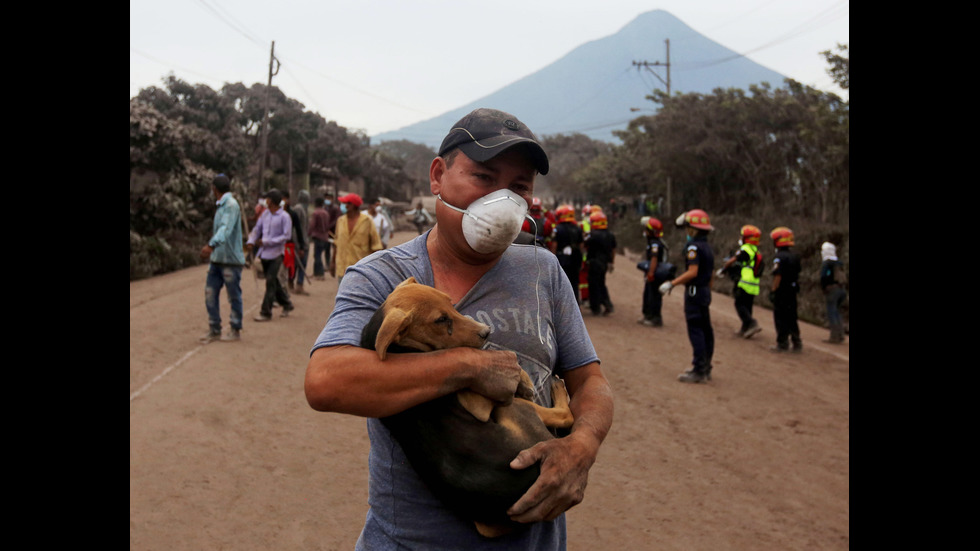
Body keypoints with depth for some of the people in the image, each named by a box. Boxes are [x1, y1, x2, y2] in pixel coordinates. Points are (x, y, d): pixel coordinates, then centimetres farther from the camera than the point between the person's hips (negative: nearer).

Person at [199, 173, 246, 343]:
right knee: (210, 294, 7)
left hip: (231, 259, -8)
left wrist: (212, 245, -42)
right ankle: (214, 330, 16)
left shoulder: (232, 205, -15)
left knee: (234, 297, 3)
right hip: (216, 258, 8)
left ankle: (235, 330, 15)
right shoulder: (220, 206, 14)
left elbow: (226, 228, -29)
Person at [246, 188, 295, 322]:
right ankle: (286, 304, 31)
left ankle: (266, 312, -3)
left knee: (270, 282, -8)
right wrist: (251, 241, -3)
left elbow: (286, 236, -14)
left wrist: (267, 241, -18)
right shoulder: (265, 213, 10)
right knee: (273, 281, 14)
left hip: (276, 253, -7)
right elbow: (257, 228, 15)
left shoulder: (284, 217, -10)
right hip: (264, 253, 7)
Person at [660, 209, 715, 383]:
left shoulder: (693, 246, -15)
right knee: (705, 330, 13)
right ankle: (705, 368, 21)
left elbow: (692, 272, -24)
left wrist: (671, 284, -21)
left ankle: (699, 371, -8)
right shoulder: (707, 247, 14)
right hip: (705, 291, 10)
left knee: (695, 331, -8)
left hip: (694, 292, -10)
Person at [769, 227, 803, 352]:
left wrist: (773, 290, -17)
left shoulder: (779, 257, -16)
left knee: (780, 318, 0)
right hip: (793, 290, 8)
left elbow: (778, 276, -21)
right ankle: (797, 343, 17)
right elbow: (798, 273, 16)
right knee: (792, 317, 15)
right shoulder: (795, 256, 10)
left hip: (781, 290, -8)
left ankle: (782, 343, 3)